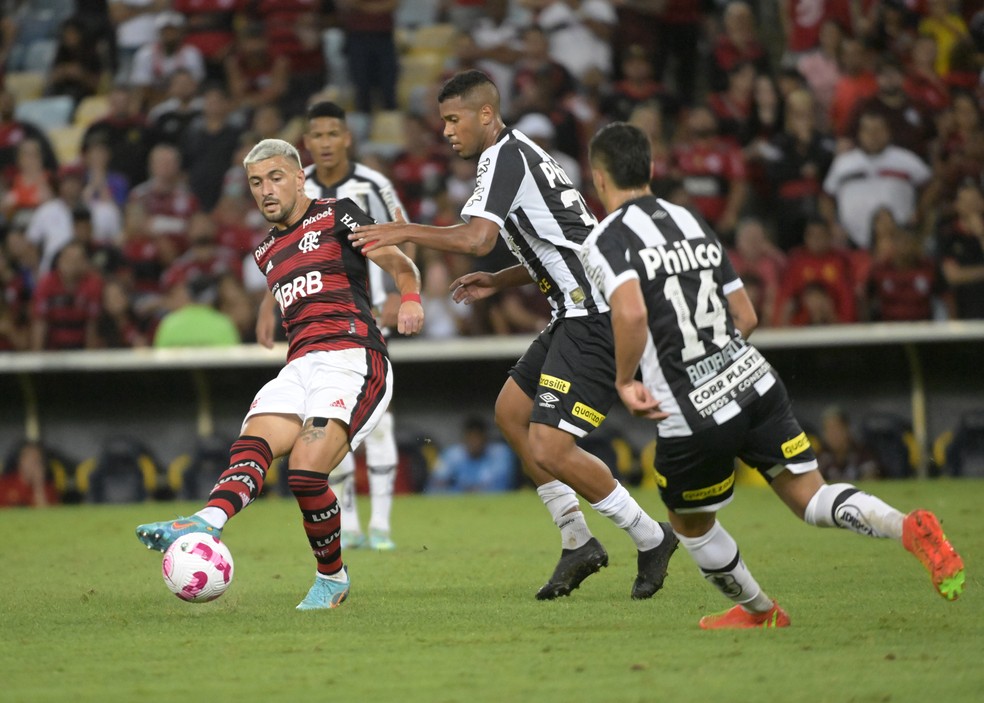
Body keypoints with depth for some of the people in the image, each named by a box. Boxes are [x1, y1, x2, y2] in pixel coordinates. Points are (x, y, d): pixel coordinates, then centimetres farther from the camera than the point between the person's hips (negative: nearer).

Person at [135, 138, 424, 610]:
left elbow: (400, 264, 4)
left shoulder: (335, 217, 6)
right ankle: (206, 523, -52)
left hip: (352, 358, -6)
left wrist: (410, 298, -15)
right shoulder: (267, 252, 25)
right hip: (299, 367, 6)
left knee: (305, 472, -24)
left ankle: (332, 577, -3)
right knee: (253, 442, -25)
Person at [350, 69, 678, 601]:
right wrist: (498, 282, 18)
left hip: (595, 316, -11)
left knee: (550, 450, -14)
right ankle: (578, 544, 22)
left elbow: (476, 238, -27)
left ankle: (651, 538, 2)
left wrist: (405, 232, -17)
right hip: (581, 311, 11)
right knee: (511, 412, 18)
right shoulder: (521, 153, 20)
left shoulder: (504, 156, -12)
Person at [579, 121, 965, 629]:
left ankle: (757, 611, 37)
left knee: (690, 524, 21)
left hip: (693, 417, -5)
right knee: (811, 498, 5)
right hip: (755, 381, 5)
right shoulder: (693, 222, 16)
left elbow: (631, 313, -25)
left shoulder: (604, 241, -5)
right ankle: (910, 528, -20)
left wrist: (624, 382, -11)